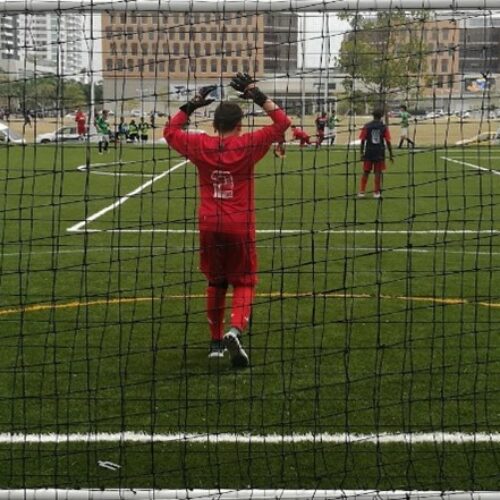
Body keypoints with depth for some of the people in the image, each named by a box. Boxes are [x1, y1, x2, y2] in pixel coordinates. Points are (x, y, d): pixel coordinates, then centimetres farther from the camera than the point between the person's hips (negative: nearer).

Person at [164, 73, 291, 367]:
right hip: (240, 227, -3)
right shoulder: (248, 145, -8)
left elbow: (170, 131, 17)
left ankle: (216, 342, 22)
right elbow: (282, 123, -1)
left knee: (215, 283, 18)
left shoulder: (200, 145, 0)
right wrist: (258, 96, 1)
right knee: (244, 282, 6)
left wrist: (191, 105, 17)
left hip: (210, 226, 3)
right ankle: (236, 330, -19)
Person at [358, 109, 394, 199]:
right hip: (380, 153, -1)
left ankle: (361, 191, 6)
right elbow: (388, 142, -3)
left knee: (366, 172, 8)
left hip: (368, 152, 1)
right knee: (378, 172, 6)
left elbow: (363, 140, -4)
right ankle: (376, 192, 8)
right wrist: (391, 154, 2)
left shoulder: (367, 126, -1)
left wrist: (362, 152, 3)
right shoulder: (384, 127, -1)